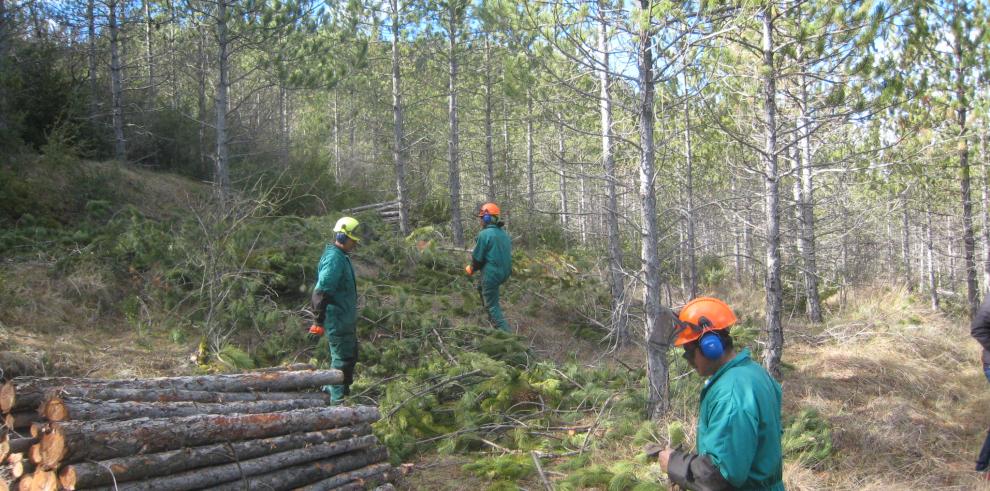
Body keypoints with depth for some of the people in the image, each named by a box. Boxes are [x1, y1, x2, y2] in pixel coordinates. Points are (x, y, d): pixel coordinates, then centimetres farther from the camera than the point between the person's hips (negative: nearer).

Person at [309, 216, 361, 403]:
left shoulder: (341, 256, 11)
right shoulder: (334, 259, -22)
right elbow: (320, 292, -27)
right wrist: (319, 322, -26)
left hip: (345, 319, 10)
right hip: (337, 320, -10)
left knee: (350, 355, 20)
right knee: (342, 359, -1)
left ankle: (331, 388, 33)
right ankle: (338, 399, 8)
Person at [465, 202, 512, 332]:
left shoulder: (484, 234, -18)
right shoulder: (504, 234, 6)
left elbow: (477, 258, -13)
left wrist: (471, 269, 7)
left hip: (491, 274, -8)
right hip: (505, 272, 8)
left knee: (492, 305, 3)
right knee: (481, 287, 32)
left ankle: (505, 332, -5)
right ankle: (491, 317, 39)